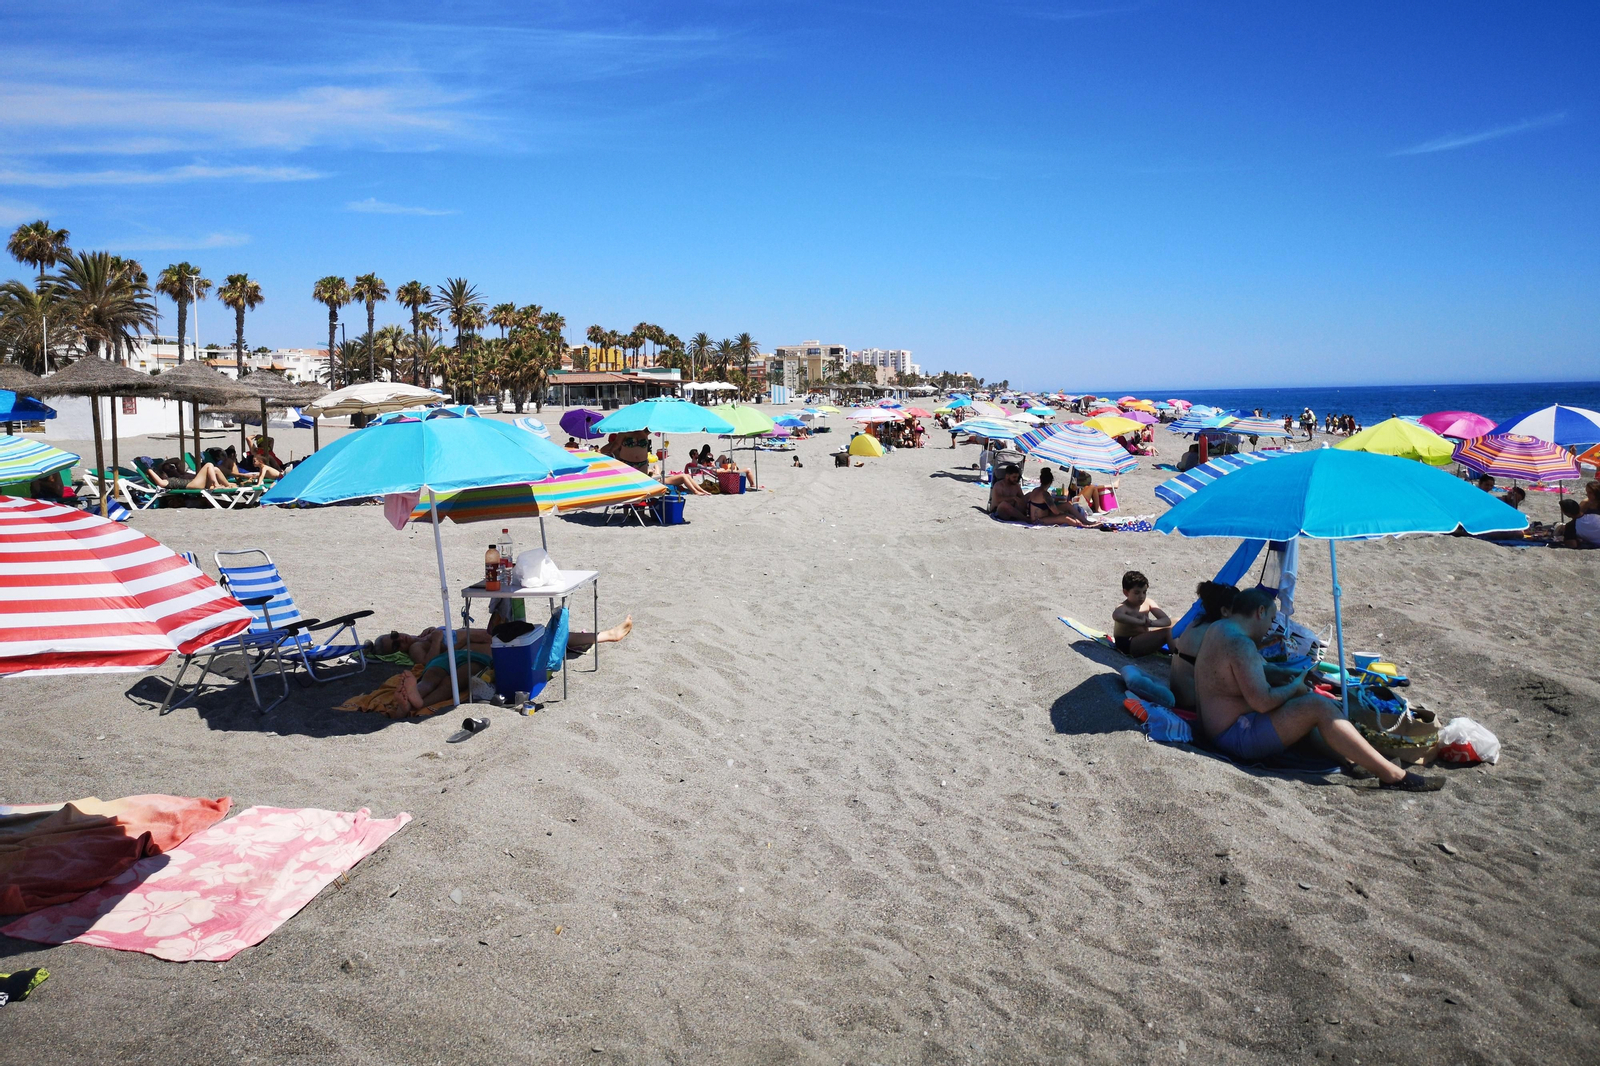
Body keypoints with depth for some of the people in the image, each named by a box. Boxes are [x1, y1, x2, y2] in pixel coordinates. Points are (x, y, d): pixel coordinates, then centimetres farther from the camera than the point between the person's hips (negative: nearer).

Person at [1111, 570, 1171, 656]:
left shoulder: (1148, 603, 0)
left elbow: (1167, 620, -9)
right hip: (1127, 644, -9)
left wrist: (1151, 623, -29)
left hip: (1143, 641, 9)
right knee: (1166, 632, -20)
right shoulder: (1124, 607, -19)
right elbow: (1116, 615, -47)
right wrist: (1141, 622, -48)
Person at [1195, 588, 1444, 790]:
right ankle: (1393, 776, -15)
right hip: (1238, 738, -11)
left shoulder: (1219, 628, 12)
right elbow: (1263, 702, -26)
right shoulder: (1239, 644, -20)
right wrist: (1294, 687, -8)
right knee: (1319, 707, -18)